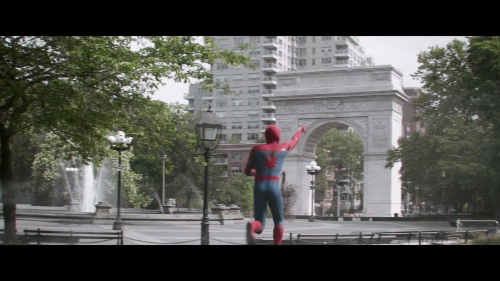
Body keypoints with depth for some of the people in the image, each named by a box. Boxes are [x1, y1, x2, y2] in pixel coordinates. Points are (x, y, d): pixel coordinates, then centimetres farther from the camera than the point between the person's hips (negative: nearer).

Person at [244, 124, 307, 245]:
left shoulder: (256, 149, 7)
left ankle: (252, 226, -37)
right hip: (274, 189, 0)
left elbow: (247, 172, 10)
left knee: (259, 226, 0)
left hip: (259, 189, 0)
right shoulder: (283, 148, 11)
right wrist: (300, 130, 55)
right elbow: (295, 140, 33)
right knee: (278, 221, 20)